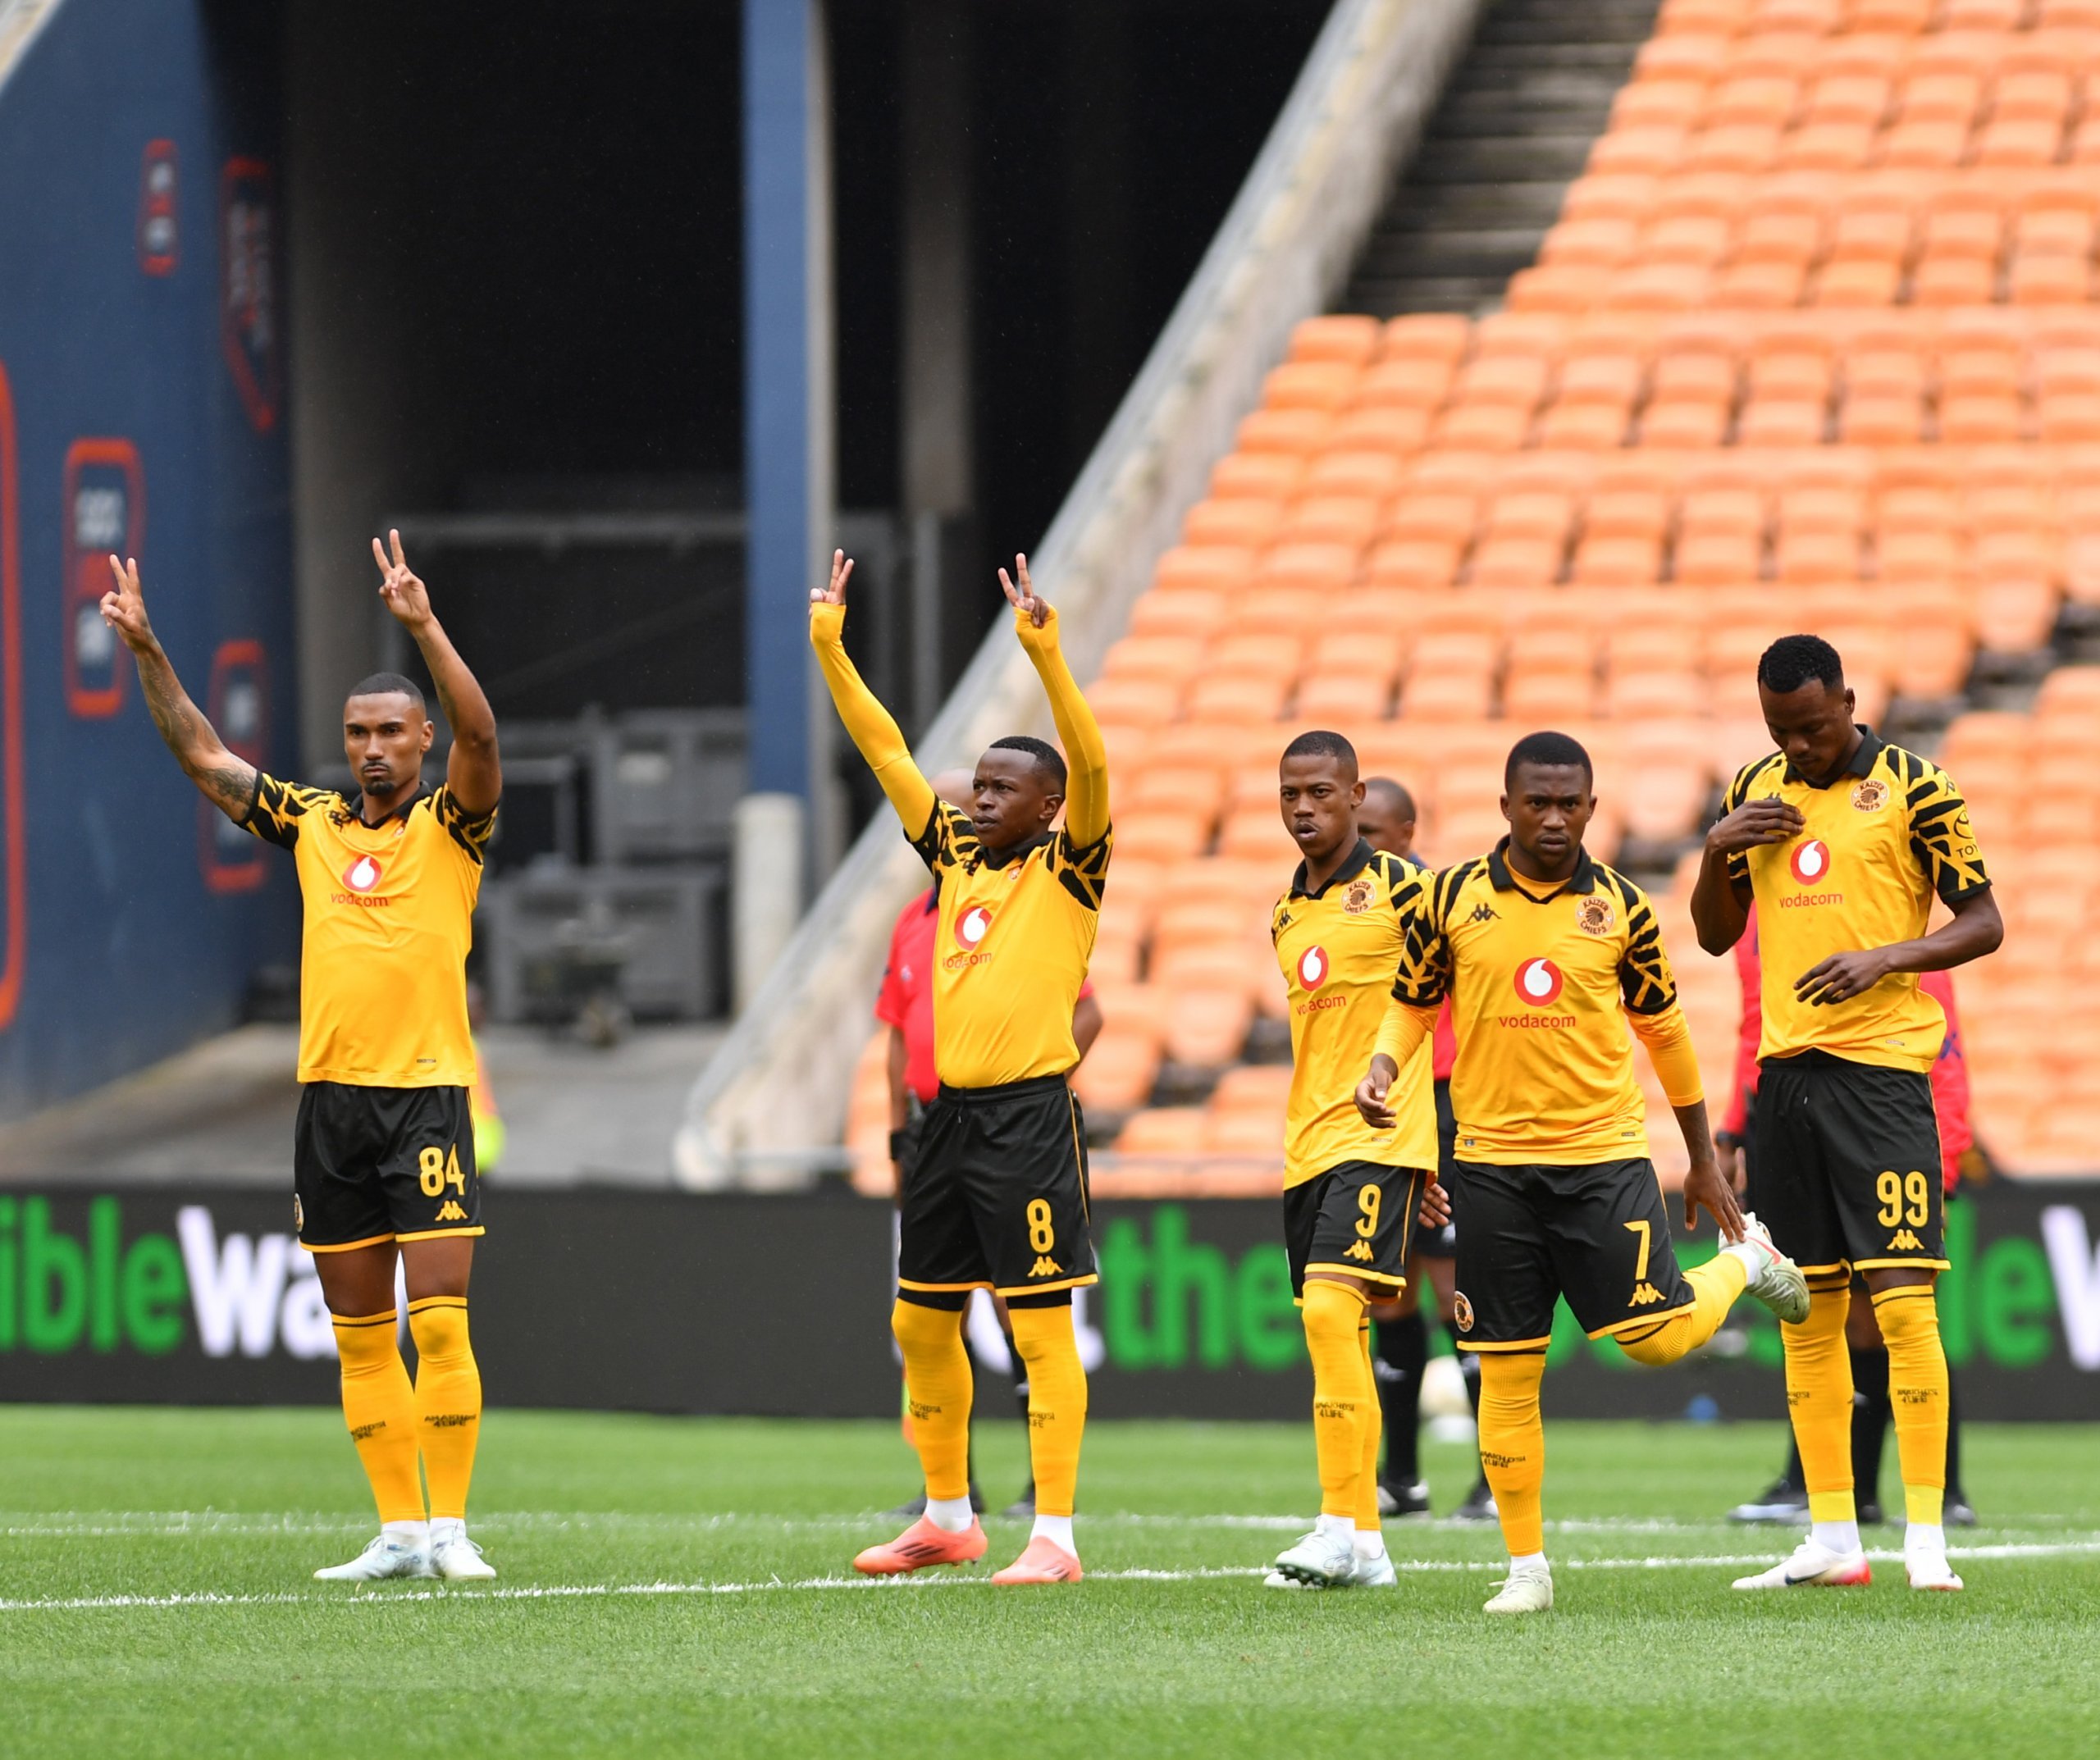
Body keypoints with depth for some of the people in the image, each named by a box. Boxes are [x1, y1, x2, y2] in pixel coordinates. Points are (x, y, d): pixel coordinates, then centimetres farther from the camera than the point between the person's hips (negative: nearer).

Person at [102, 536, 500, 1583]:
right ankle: (398, 1531, 10)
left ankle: (451, 1527, -8)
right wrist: (147, 651, 5)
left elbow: (477, 736, -17)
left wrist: (425, 628, -27)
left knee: (440, 1317, -10)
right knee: (359, 1332, 5)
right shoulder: (313, 825, 13)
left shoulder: (450, 826, 1)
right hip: (330, 1096, 5)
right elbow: (200, 754, 14)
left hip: (427, 1094, -5)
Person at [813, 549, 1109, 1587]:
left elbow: (1090, 766, -18)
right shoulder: (953, 860, 13)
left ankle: (1054, 1535, -7)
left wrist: (1044, 652, -27)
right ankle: (948, 1515, 25)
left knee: (1041, 1326, -7)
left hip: (1030, 1117, -7)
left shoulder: (1070, 872, -3)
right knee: (921, 1322, 12)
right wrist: (829, 647, 10)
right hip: (951, 1114, 7)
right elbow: (886, 753, 14)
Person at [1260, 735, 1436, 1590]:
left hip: (1379, 1135, -8)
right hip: (1308, 1145, 8)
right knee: (1331, 1330, 8)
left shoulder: (1400, 884, -6)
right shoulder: (1287, 912, 16)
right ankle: (1360, 1543, 14)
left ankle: (1344, 1526, -22)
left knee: (1331, 1304, -21)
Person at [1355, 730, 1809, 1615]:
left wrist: (1704, 1161, 16)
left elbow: (1663, 1029, 11)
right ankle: (1526, 1563, 11)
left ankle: (1743, 1263, 23)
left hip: (1604, 1152, -1)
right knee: (1506, 1369, 2)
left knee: (1656, 1335, -10)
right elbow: (1412, 1002, 14)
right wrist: (1382, 1068, -8)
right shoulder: (1453, 898, 1)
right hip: (1492, 1160, 1)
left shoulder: (1620, 907, 1)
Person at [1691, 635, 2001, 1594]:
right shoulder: (1757, 791, 13)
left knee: (1902, 1298, -11)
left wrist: (1885, 958, -18)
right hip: (1786, 1069, 6)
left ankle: (1925, 1537, -11)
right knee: (1805, 1309, 6)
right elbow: (1716, 934, 19)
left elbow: (1983, 923, -3)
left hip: (1882, 1065, -6)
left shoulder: (1911, 787, -4)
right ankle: (1832, 1537, 12)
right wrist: (1717, 851, 0)